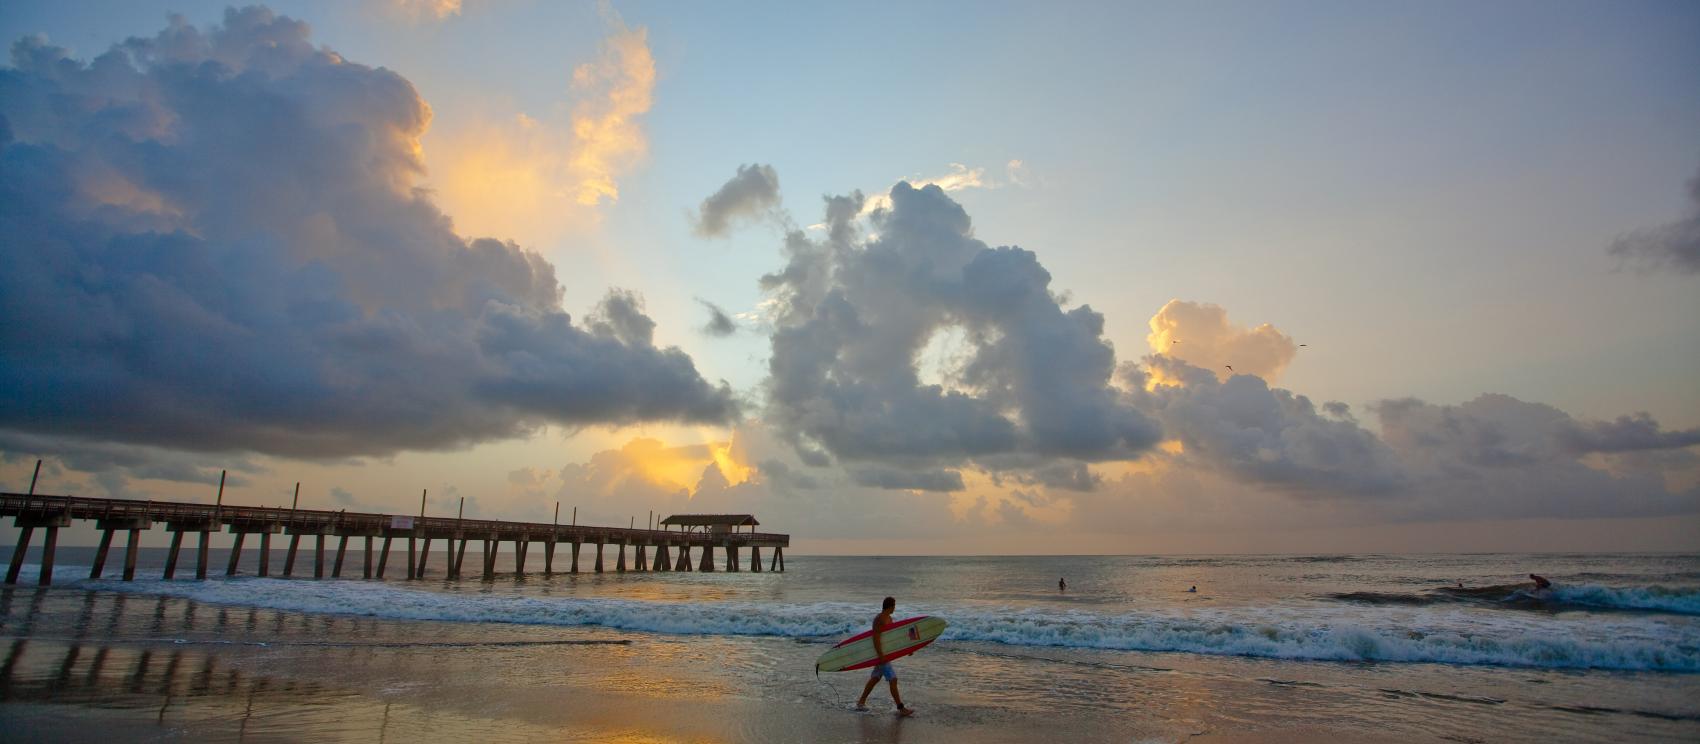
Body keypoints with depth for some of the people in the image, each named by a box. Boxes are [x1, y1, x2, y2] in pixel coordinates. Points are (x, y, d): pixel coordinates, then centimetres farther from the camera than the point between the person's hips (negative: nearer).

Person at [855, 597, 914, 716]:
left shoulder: (888, 618, 11)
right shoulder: (879, 619, -19)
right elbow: (875, 638, -24)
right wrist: (881, 656, -27)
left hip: (887, 652, 10)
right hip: (881, 652, -10)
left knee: (875, 678, 16)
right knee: (893, 680, -7)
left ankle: (861, 702, 26)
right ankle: (901, 708, -2)